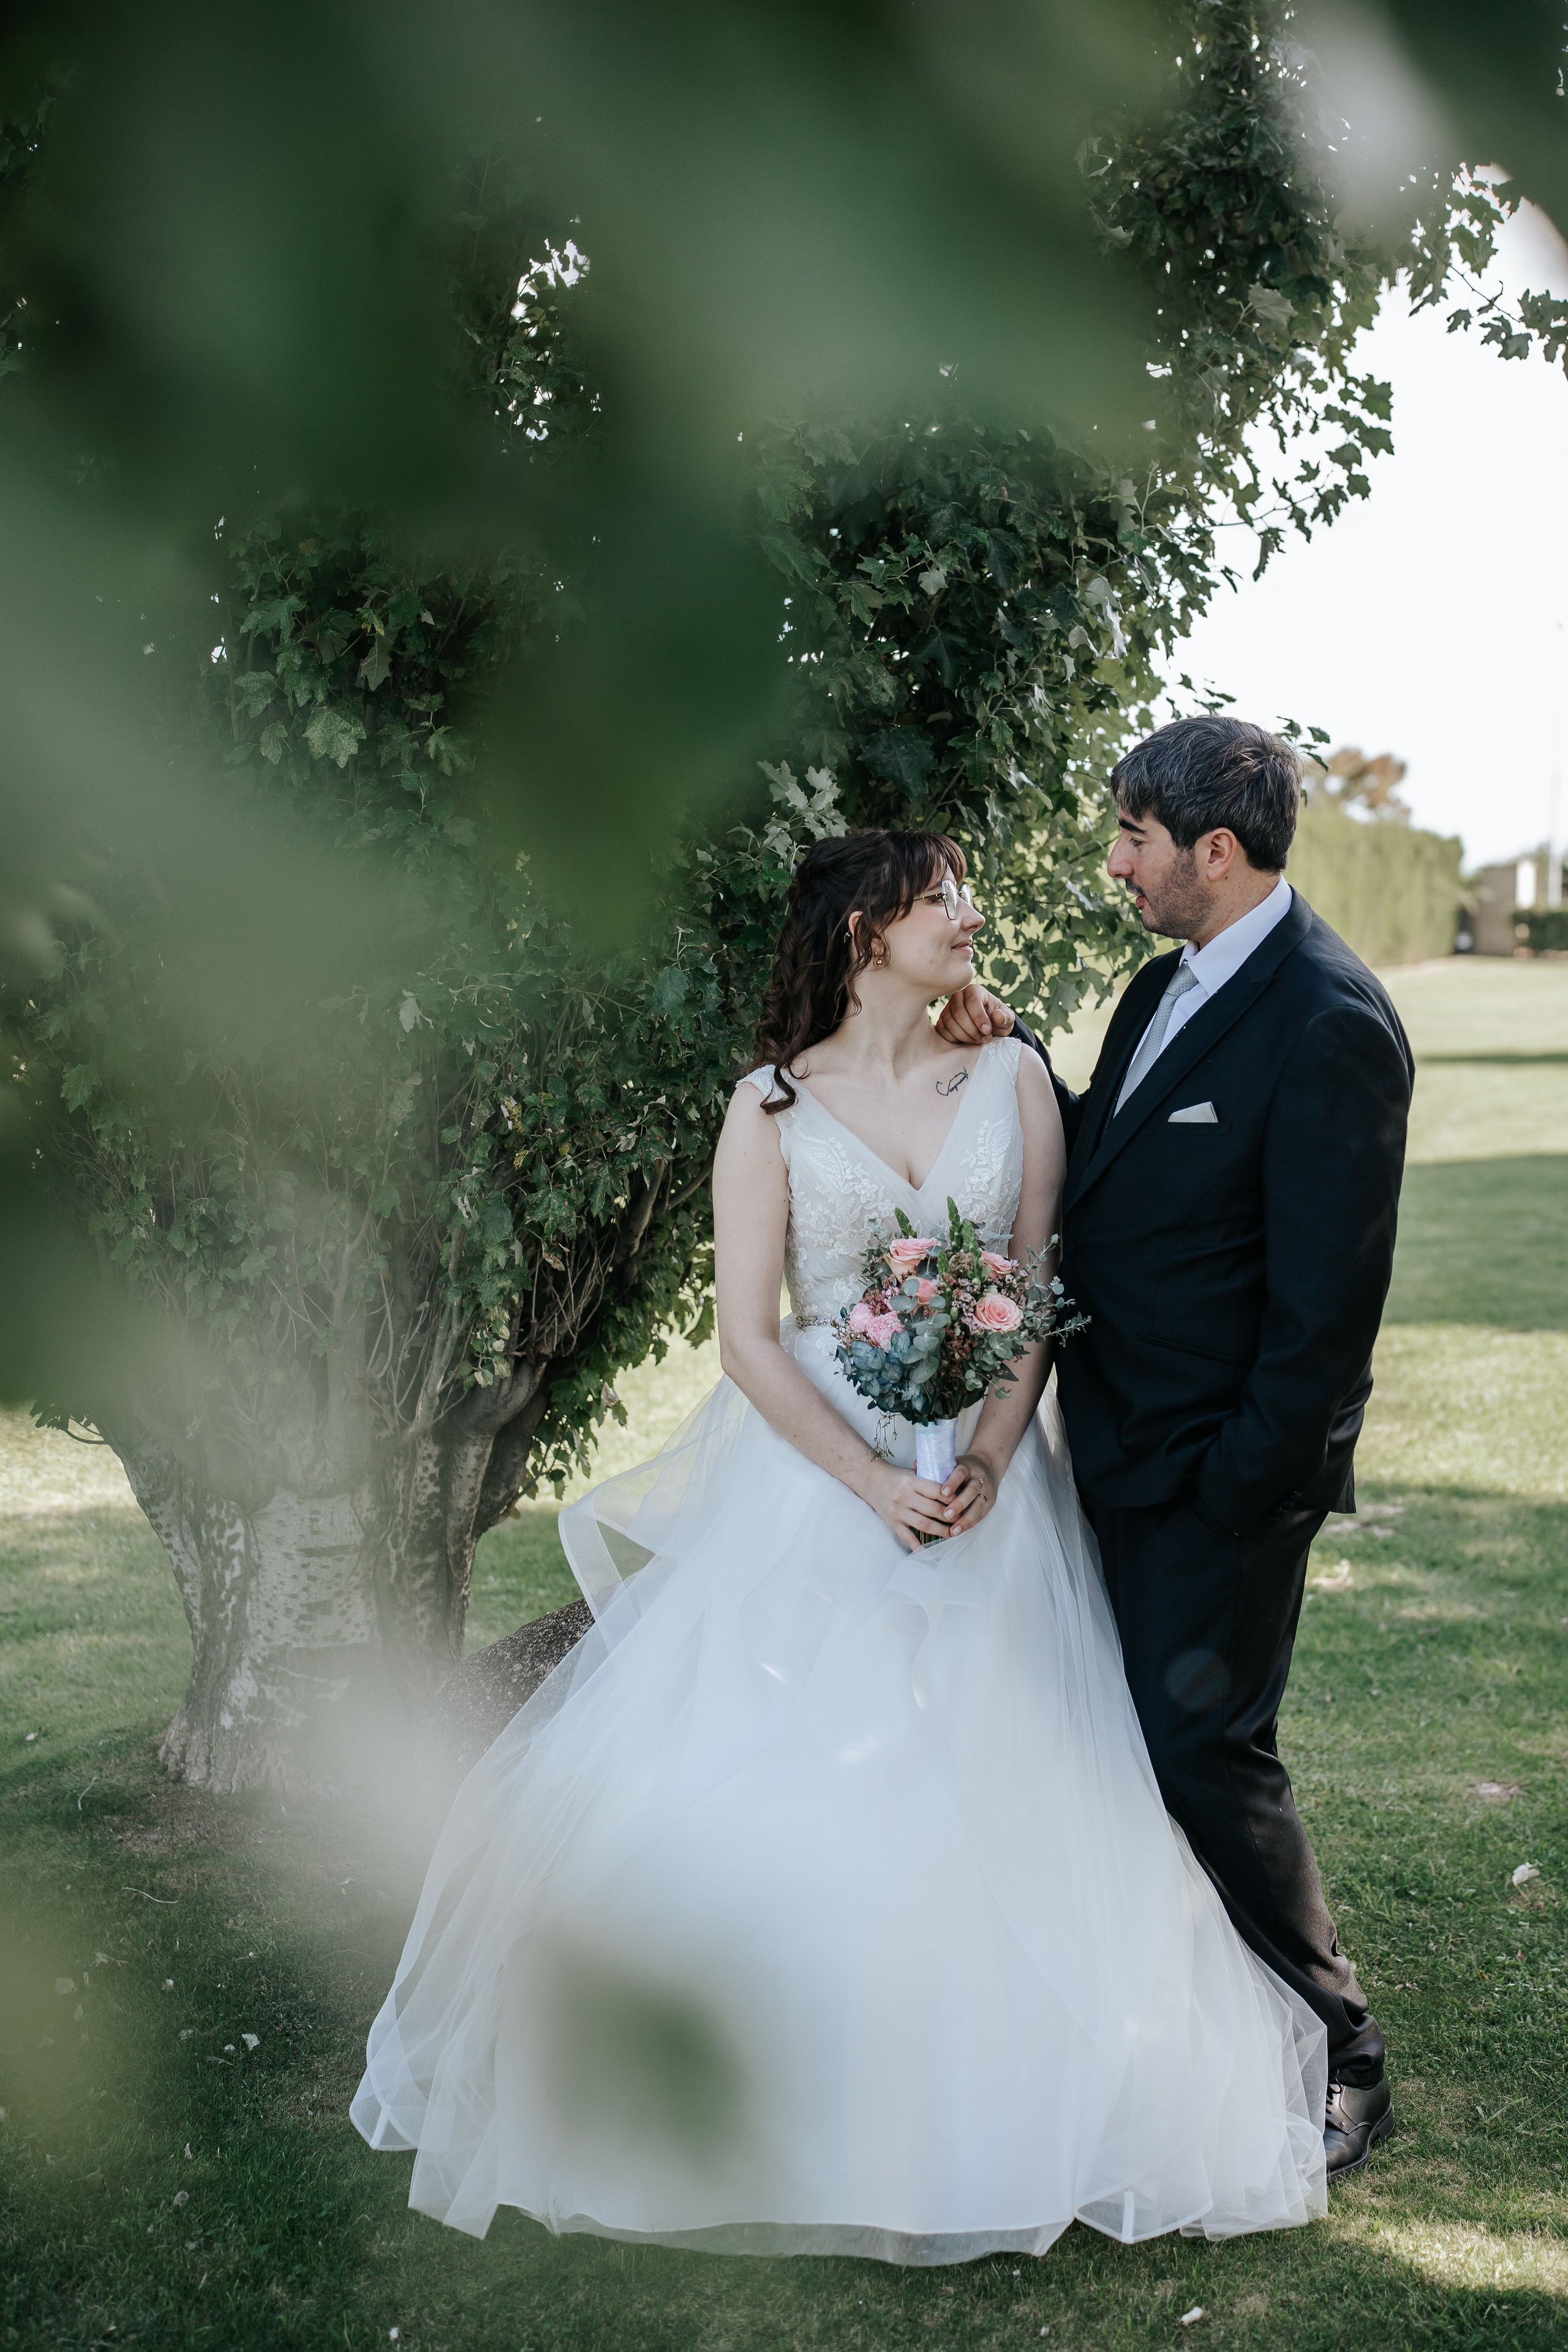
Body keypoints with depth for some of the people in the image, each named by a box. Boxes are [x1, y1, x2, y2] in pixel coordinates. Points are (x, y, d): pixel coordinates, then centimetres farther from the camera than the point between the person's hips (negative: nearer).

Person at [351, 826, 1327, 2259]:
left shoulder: (1012, 1080, 6)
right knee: (770, 1792, -1)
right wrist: (875, 1481, -16)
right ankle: (774, 2105, 17)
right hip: (817, 1474, -1)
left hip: (991, 1474, 2)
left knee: (1001, 1797, 0)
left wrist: (990, 1460, -12)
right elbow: (749, 1337, -5)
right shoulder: (773, 1106, -1)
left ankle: (1003, 2110, 18)